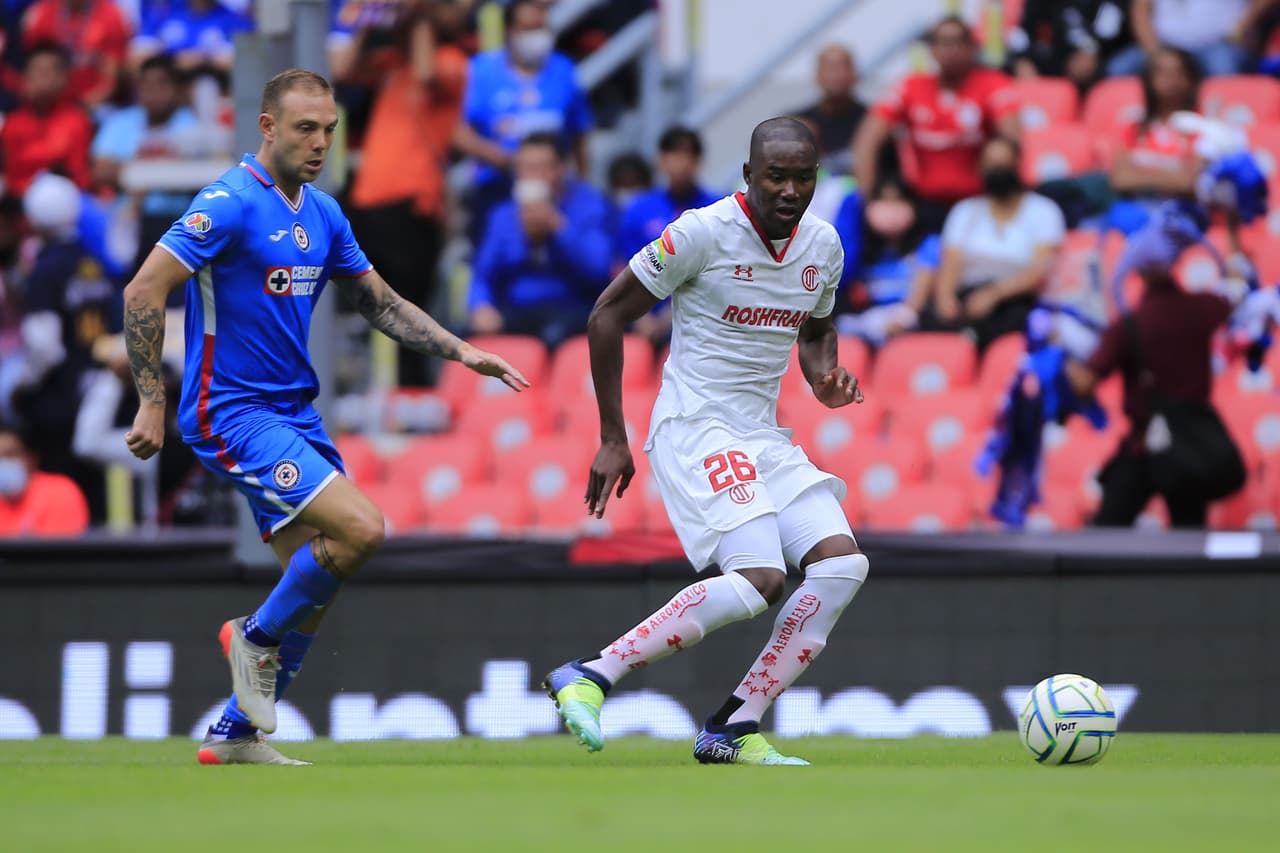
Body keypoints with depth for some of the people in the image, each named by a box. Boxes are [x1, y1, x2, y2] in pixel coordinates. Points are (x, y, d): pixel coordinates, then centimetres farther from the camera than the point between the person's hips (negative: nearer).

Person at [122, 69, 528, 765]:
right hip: (233, 414, -8)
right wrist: (152, 403, -19)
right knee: (360, 528, -20)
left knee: (316, 583, 6)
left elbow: (379, 302, 21)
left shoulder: (322, 214, 11)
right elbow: (143, 293, -17)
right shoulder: (230, 204, -14)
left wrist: (461, 352, 10)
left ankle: (235, 735, 16)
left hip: (294, 413, 8)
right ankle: (257, 635, 2)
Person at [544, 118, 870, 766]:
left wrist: (825, 381, 2)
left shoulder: (823, 245, 6)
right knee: (759, 579, -24)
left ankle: (733, 731, -6)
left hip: (764, 435, 7)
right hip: (696, 427, -7)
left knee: (843, 564, -10)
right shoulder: (704, 232, -14)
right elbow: (608, 314, -7)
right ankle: (589, 677, -16)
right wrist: (612, 439, -7)